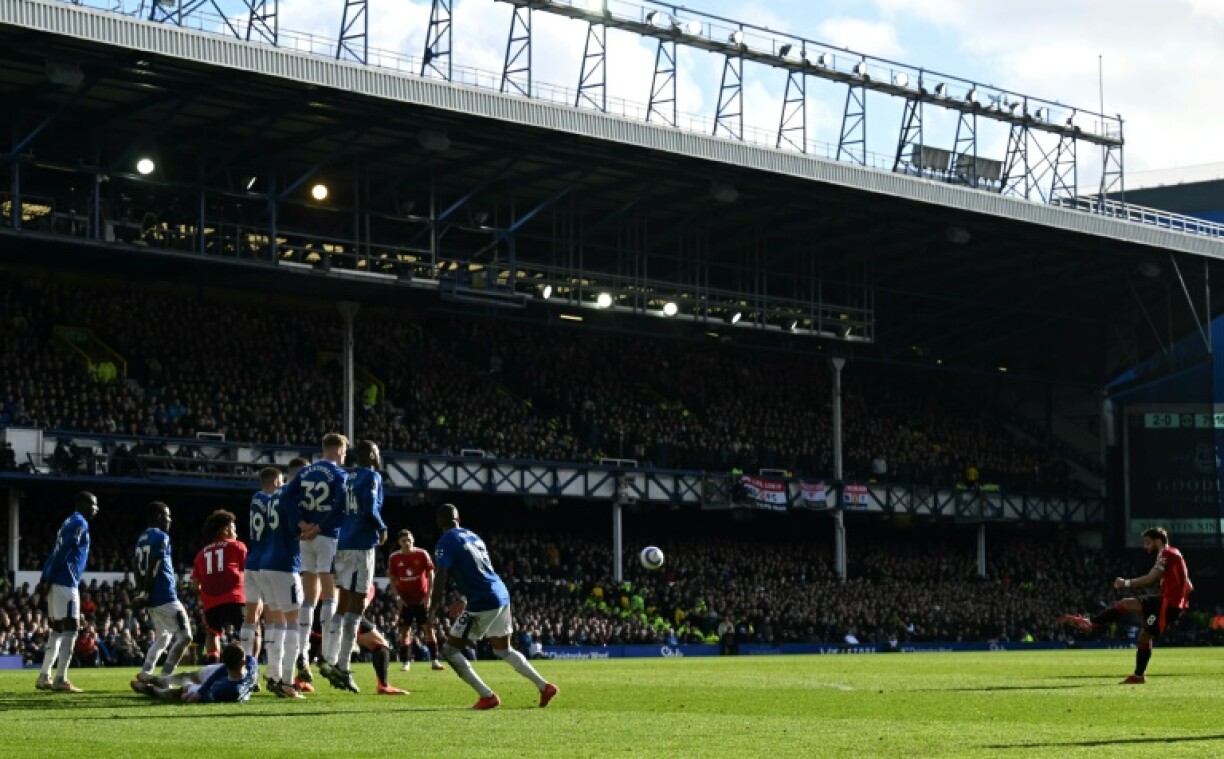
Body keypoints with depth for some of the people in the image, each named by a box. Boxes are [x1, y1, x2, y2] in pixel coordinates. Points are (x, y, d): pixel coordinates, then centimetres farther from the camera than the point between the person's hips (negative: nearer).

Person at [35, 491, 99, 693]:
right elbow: (61, 554, -15)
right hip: (66, 583, -10)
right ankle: (61, 680, -11)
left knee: (57, 630, 14)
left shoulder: (70, 523, 22)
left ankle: (44, 678, 16)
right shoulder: (80, 523, -8)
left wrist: (45, 580, 13)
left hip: (55, 583, 10)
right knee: (70, 629, -8)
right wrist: (48, 580, -17)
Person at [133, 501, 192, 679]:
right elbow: (152, 569, -16)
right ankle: (164, 678, -9)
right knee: (184, 636, -4)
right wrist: (145, 594, -13)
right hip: (165, 596, -9)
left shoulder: (142, 539, 15)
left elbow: (136, 567, 12)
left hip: (152, 598, 9)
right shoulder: (161, 537, -11)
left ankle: (145, 674, 10)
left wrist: (141, 592, 8)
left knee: (163, 637, 20)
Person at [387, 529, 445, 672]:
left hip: (422, 599, -1)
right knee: (404, 631, -2)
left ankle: (435, 660, 2)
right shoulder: (394, 558, 0)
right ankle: (406, 662, 2)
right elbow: (392, 578, 6)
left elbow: (430, 575, -1)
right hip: (405, 600, 1)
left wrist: (428, 595, -6)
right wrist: (398, 597, -3)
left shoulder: (422, 554, -4)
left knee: (429, 628, -2)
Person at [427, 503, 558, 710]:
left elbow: (441, 577, -17)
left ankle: (488, 697, -5)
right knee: (503, 650, 26)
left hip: (484, 602, -8)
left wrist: (433, 609, -20)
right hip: (501, 594, 8)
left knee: (450, 650, 0)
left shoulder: (446, 542, -6)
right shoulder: (473, 536, 18)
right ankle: (544, 686, 24)